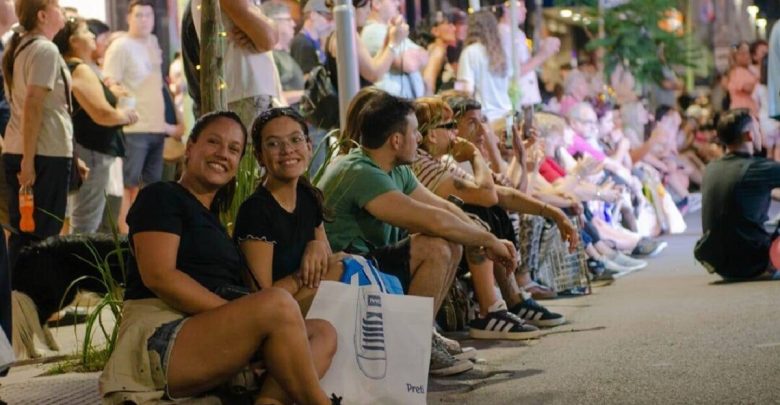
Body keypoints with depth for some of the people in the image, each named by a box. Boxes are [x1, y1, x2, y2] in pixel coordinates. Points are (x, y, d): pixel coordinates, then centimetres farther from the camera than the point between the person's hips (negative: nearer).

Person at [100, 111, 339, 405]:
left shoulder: (213, 219, 28)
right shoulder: (161, 197, 4)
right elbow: (158, 275, -12)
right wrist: (242, 317, -16)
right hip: (160, 340, -9)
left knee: (323, 333, -8)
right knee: (277, 304, -30)